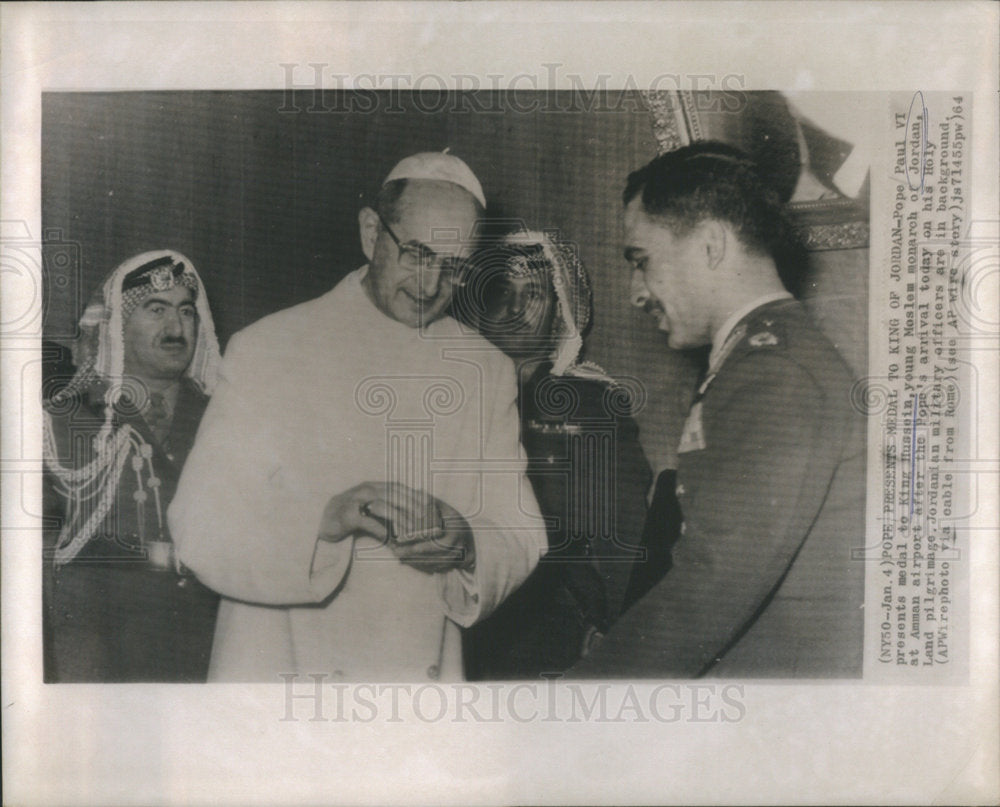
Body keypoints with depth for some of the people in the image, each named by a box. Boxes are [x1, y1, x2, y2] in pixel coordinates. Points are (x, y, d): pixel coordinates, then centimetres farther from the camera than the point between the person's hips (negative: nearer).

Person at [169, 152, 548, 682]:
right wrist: (323, 522, -24)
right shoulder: (267, 350, -3)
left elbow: (522, 544, 5)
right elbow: (200, 529, -9)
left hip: (424, 678, 3)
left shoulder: (488, 374, 7)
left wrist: (465, 546, -16)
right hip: (282, 669, -2)